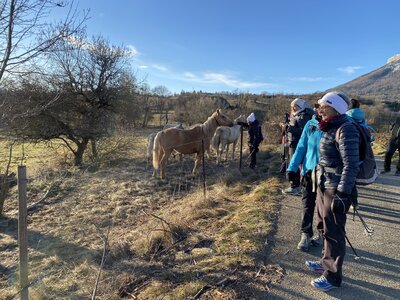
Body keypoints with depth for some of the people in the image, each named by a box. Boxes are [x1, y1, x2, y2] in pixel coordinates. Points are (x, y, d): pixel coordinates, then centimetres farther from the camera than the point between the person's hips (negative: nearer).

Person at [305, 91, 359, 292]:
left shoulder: (345, 130, -18)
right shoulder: (331, 128, 10)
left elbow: (351, 165, -22)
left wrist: (342, 194, -22)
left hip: (336, 190, -9)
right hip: (324, 186, 9)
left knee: (334, 232, 3)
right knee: (327, 228, 21)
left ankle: (333, 276, 18)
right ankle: (327, 262, 39)